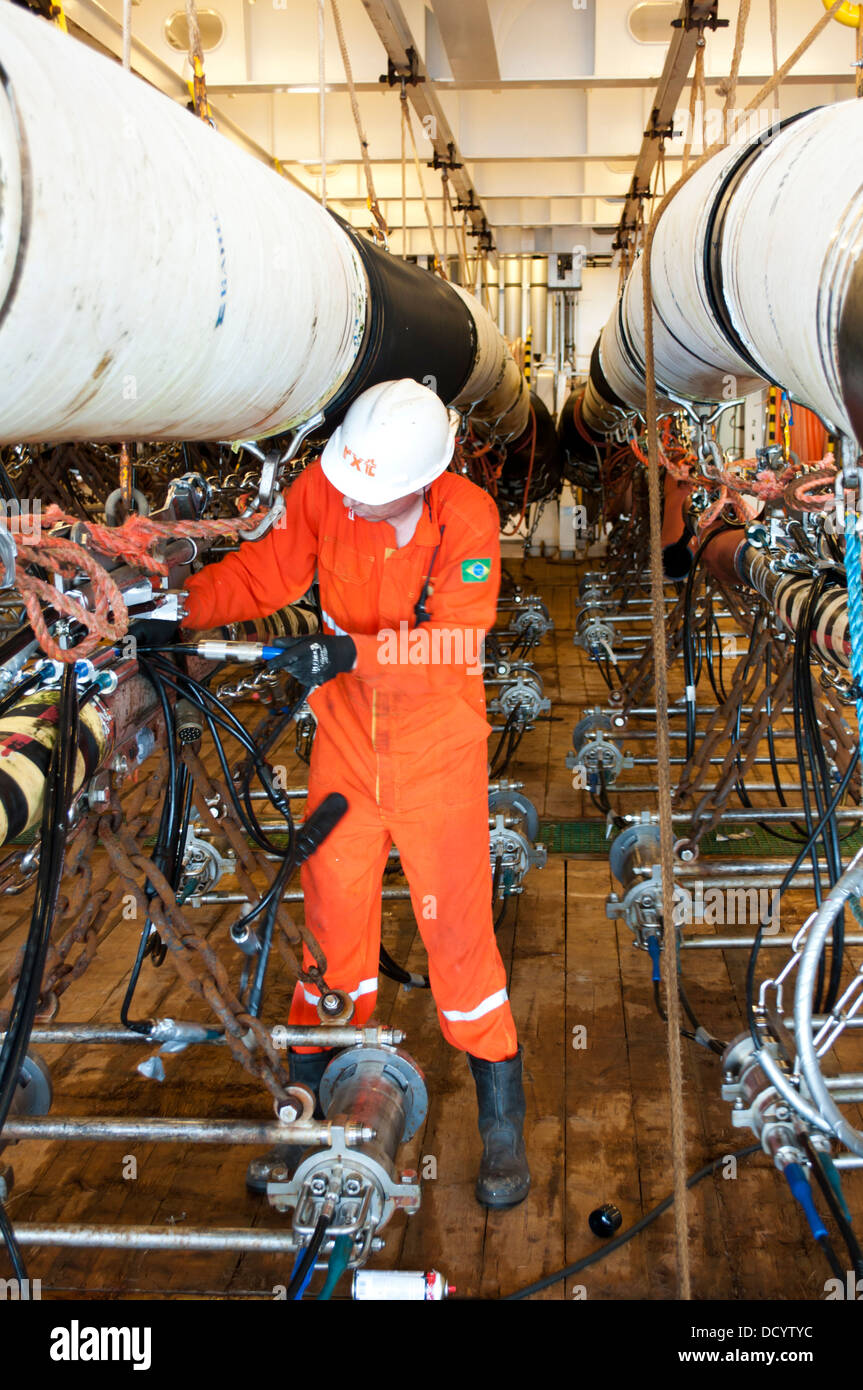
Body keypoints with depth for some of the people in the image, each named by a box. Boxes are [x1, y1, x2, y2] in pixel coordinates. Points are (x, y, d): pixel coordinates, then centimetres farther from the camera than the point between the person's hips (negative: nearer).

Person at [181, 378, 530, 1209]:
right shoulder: (324, 488, -11)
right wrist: (183, 604, -16)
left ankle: (502, 1119, 22)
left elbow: (451, 641, -26)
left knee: (456, 925, 4)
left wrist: (355, 653, -40)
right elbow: (270, 570, -2)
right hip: (346, 744, 3)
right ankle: (309, 1103, 28)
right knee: (333, 920, 11)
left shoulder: (468, 519, -20)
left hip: (438, 754, -3)